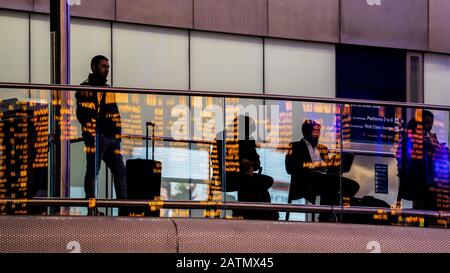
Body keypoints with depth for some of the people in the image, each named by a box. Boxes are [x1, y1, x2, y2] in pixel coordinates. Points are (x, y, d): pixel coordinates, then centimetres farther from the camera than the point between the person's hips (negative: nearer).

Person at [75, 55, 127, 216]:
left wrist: (118, 134, 18)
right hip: (96, 137, -8)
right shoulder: (86, 88, -3)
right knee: (92, 172, -3)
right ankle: (91, 208, -1)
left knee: (120, 171, 4)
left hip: (112, 138, 8)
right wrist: (90, 135, -19)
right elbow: (84, 114, -12)